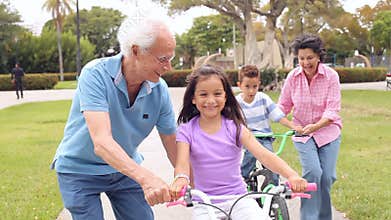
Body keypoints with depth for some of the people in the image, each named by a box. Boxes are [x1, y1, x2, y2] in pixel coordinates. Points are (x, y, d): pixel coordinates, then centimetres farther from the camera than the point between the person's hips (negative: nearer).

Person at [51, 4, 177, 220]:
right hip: (80, 170, -4)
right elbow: (102, 142, -39)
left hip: (125, 168, 4)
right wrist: (145, 177, -53)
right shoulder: (96, 75, -28)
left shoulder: (159, 89, -14)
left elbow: (173, 147, -7)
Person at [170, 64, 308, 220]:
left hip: (238, 197, 0)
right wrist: (181, 179, -41)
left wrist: (291, 175, -30)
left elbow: (263, 154, -13)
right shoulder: (186, 130, -1)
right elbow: (182, 163, -15)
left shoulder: (234, 127, -1)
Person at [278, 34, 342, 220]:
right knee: (313, 172, -20)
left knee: (327, 176, -6)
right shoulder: (293, 76, -5)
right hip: (302, 132, 0)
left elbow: (332, 110, -15)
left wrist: (316, 126, -32)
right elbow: (283, 105, 3)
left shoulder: (331, 76, -10)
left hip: (328, 130, 0)